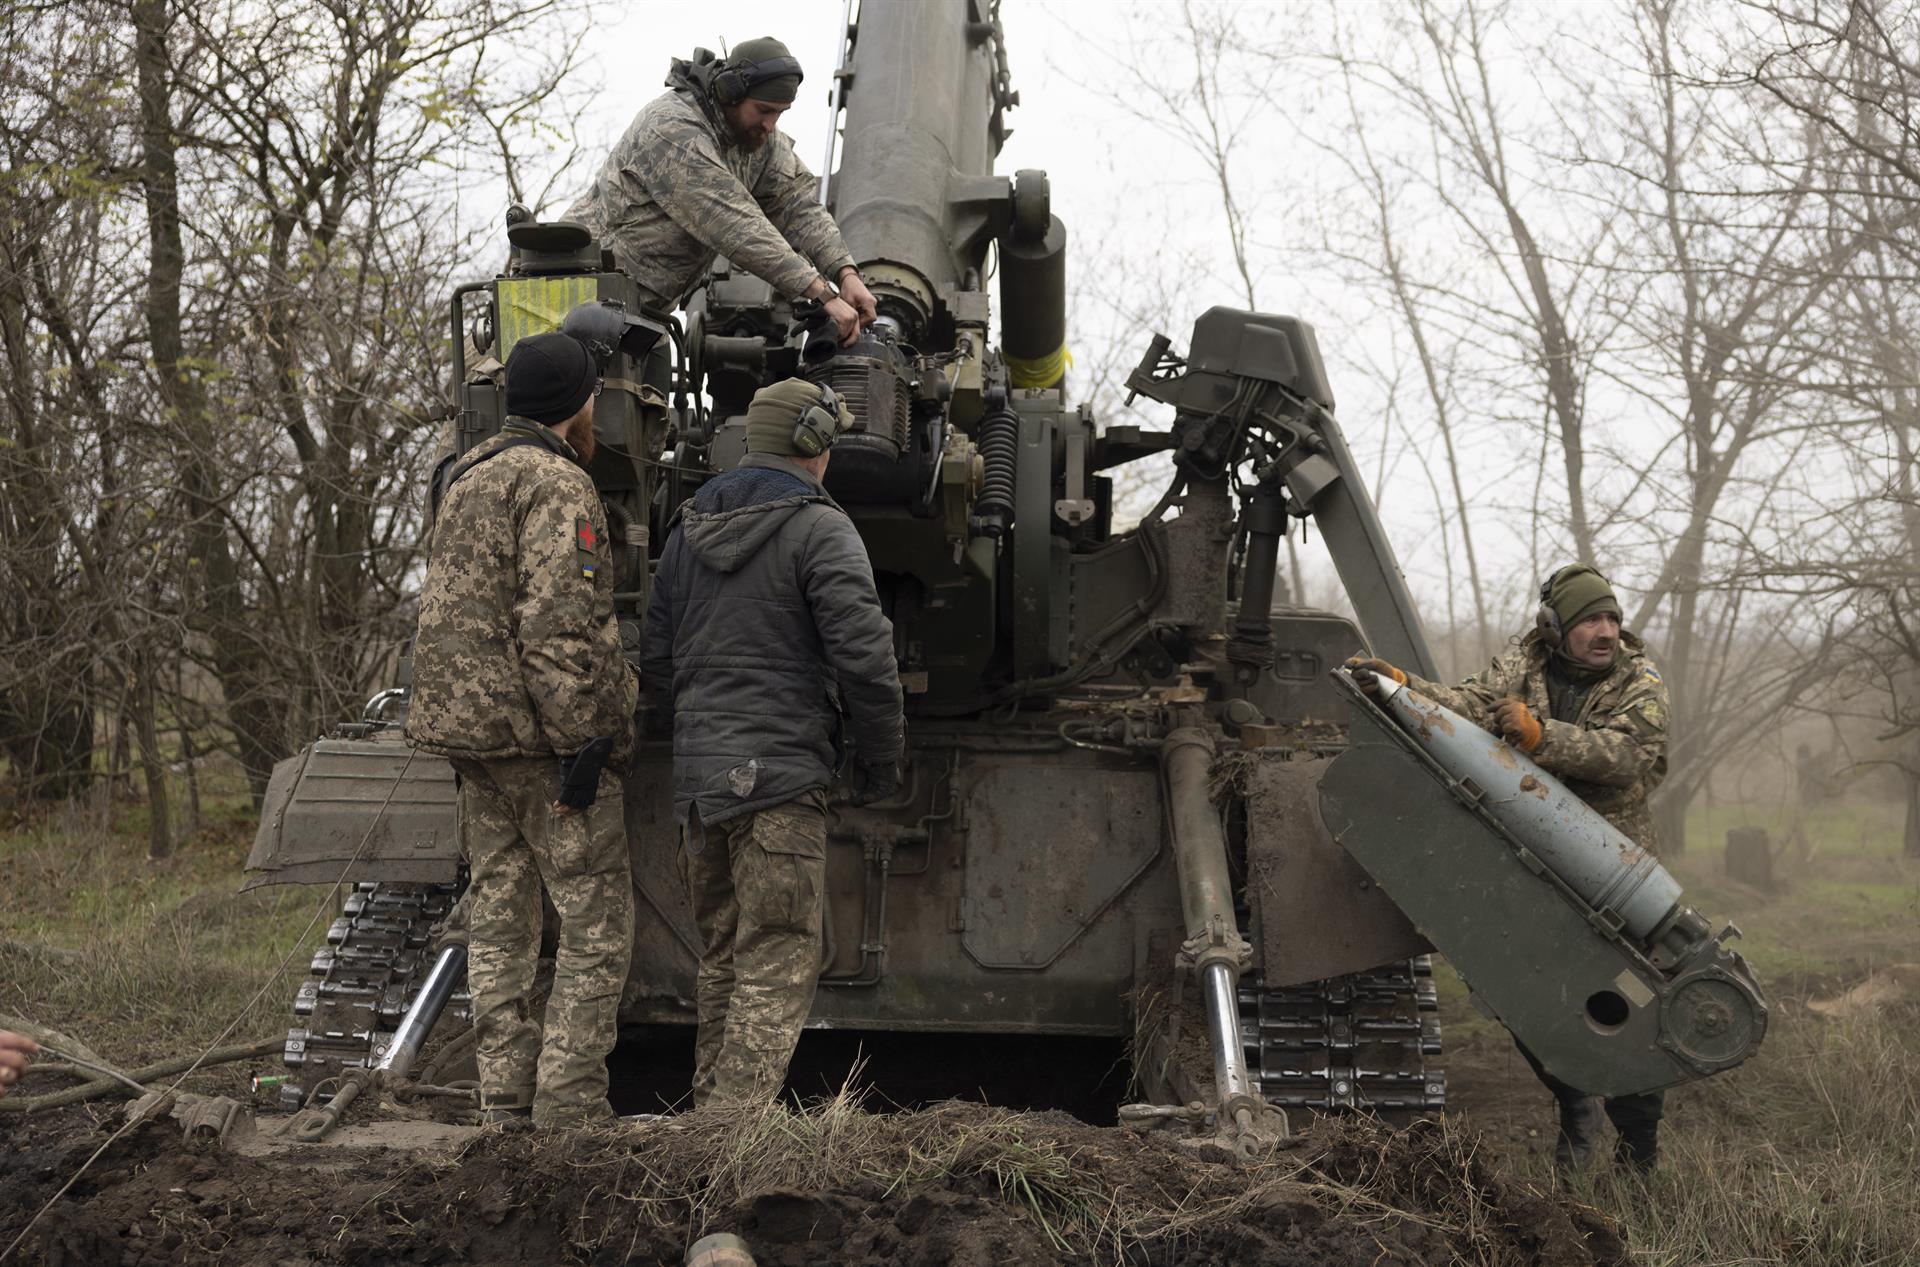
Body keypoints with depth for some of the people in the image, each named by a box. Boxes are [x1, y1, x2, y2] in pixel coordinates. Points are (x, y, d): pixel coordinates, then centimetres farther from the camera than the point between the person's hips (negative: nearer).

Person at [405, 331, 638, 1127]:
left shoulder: (465, 478, 18)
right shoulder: (556, 485, -12)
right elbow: (560, 628, -21)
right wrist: (583, 742, -20)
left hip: (470, 731, 9)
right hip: (539, 732, -9)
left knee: (498, 924, 11)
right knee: (597, 921, -3)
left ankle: (506, 1106, 13)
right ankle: (568, 1107, -5)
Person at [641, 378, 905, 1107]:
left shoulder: (688, 530, 16)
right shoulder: (819, 530, -7)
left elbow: (656, 662, 20)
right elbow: (863, 656, -14)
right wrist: (881, 762, -3)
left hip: (697, 777, 7)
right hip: (780, 774, -7)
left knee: (721, 958, 17)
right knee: (777, 965, -5)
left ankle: (709, 1109, 21)